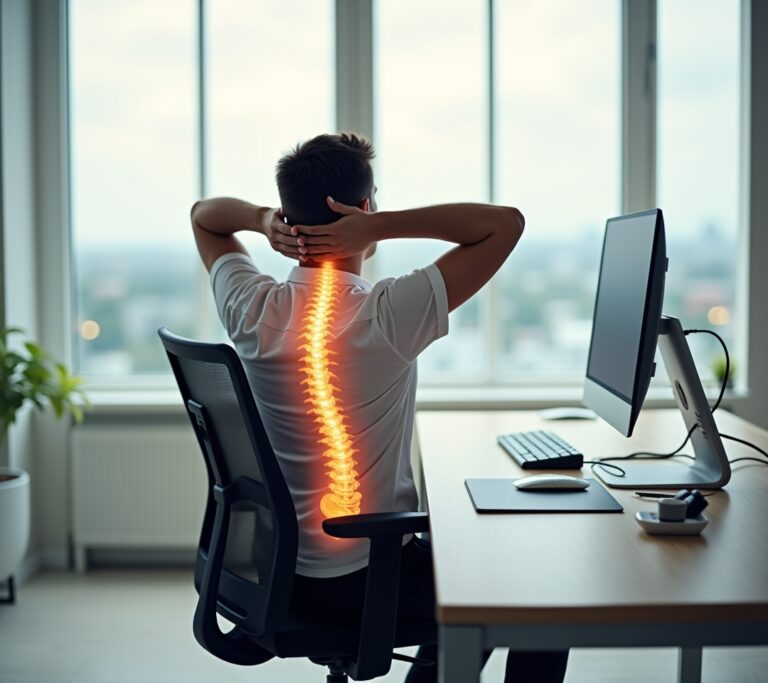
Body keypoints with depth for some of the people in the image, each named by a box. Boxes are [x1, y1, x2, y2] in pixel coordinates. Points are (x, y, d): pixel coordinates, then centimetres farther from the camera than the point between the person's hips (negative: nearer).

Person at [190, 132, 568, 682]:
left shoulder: (253, 311, -8)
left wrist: (263, 220, -9)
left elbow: (204, 214, 12)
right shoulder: (387, 316, -24)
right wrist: (382, 226, -24)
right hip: (367, 581, -7)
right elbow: (506, 222, -20)